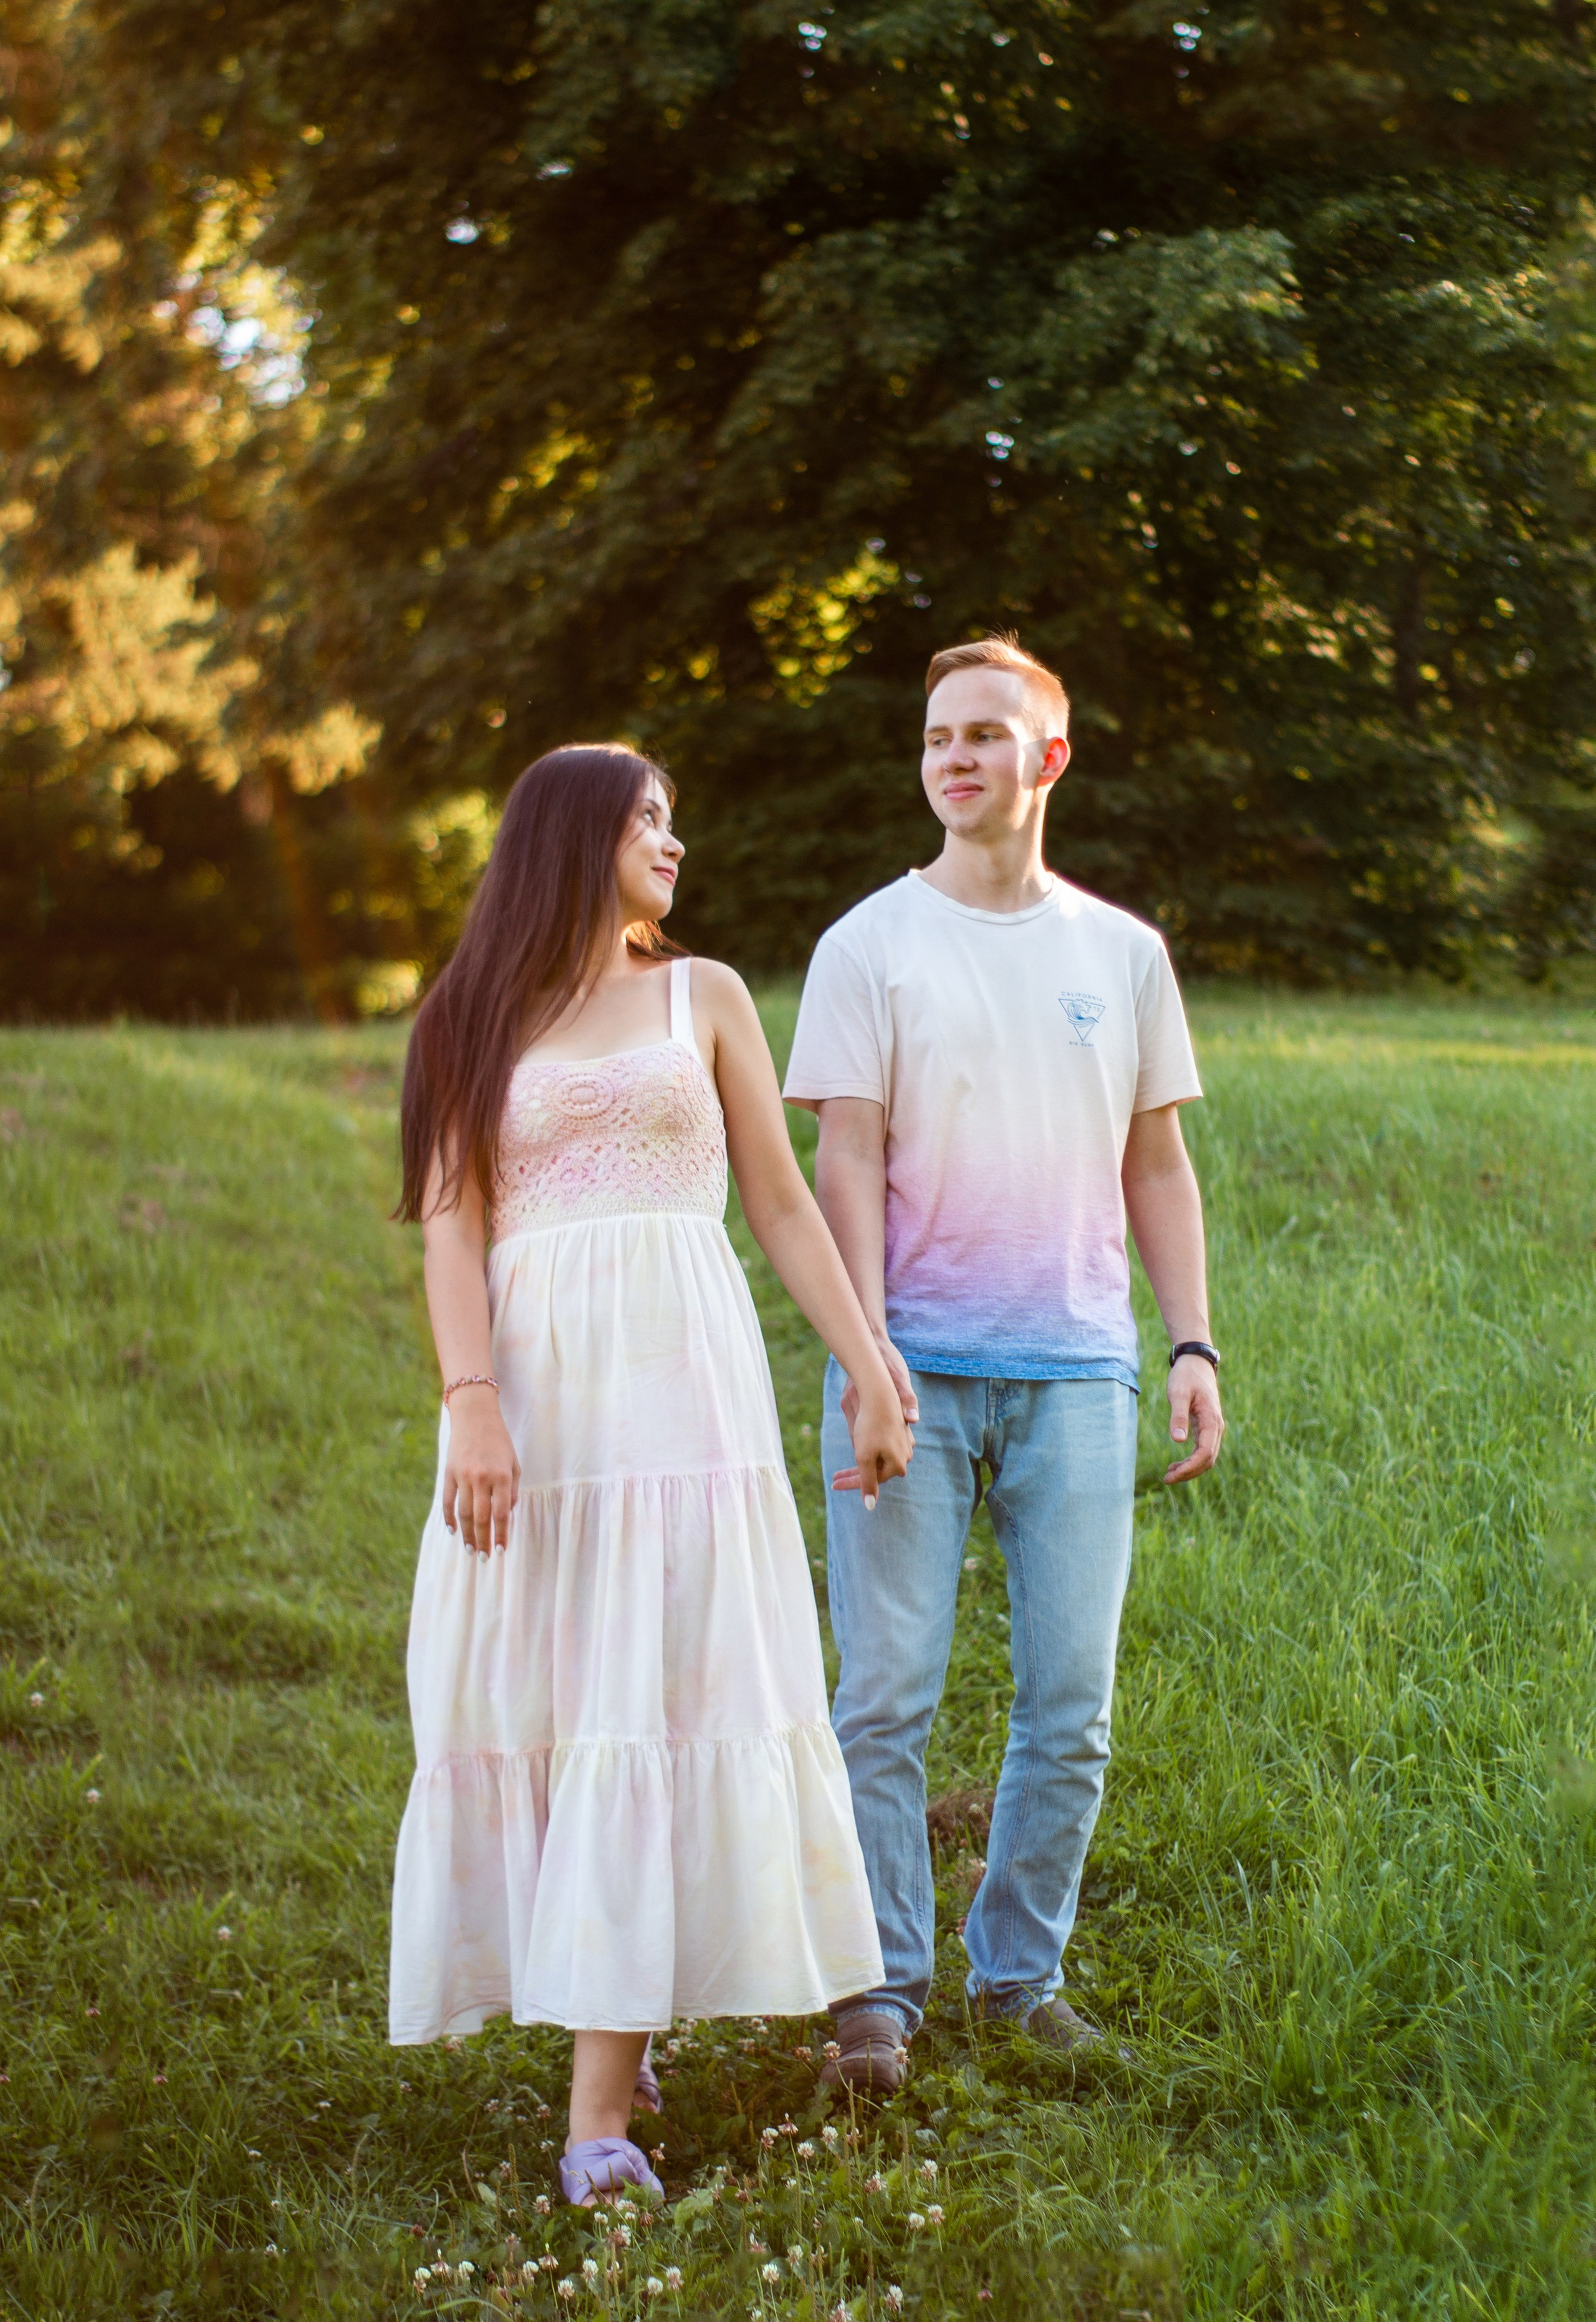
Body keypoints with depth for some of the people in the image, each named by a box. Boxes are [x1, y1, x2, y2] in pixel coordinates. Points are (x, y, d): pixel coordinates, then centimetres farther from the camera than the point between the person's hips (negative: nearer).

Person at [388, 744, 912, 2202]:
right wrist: (472, 1405, -12)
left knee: (659, 1695, -8)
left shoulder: (704, 999, 16)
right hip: (538, 1383, 0)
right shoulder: (480, 1023, 11)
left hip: (685, 1373, 0)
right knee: (534, 1692, -2)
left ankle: (601, 2107, -10)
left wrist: (871, 1369, 5)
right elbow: (454, 1224, 2)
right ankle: (617, 2022, 16)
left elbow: (784, 1203, 14)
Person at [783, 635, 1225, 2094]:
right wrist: (865, 1342, -13)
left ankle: (1022, 1972, 17)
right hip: (913, 1368, -2)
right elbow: (847, 1164, -2)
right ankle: (883, 1989, 5)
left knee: (1070, 1703, 4)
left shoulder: (1122, 952, 11)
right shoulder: (871, 946, 3)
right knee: (887, 1696, -3)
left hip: (1077, 1371, 3)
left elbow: (1158, 1166, 14)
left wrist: (1194, 1343, 5)